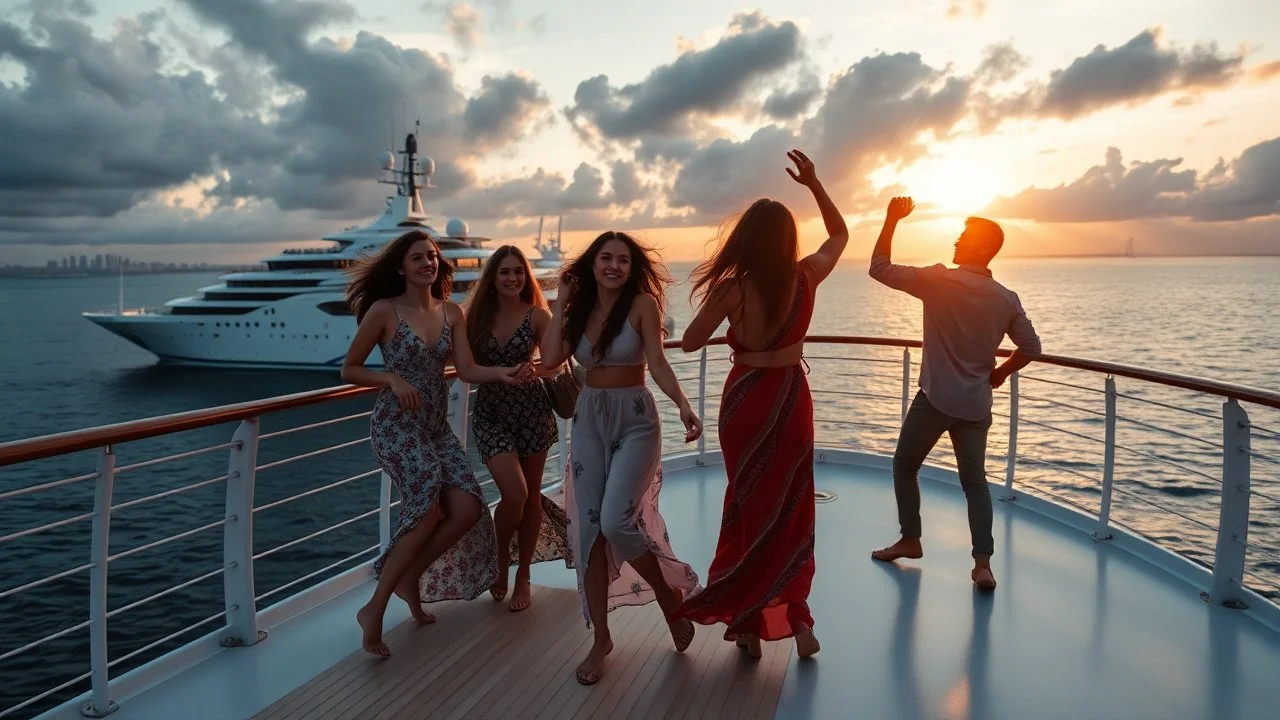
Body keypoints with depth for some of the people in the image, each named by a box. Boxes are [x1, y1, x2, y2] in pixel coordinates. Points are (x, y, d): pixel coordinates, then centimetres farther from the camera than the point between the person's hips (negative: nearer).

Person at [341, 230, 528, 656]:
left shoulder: (452, 313, 7)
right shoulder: (384, 310, -6)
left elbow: (467, 370, -2)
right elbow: (349, 370, -1)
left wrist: (502, 374, -21)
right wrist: (392, 379, -17)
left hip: (436, 426, 6)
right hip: (395, 424, -5)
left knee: (467, 509, -8)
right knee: (429, 513, -16)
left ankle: (410, 578, 16)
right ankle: (375, 609, -1)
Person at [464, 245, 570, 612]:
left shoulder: (537, 315, -6)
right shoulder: (478, 314, 0)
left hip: (531, 411, 0)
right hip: (490, 414, 0)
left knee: (531, 497, 8)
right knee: (514, 493, -13)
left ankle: (523, 577, 26)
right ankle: (500, 561, 16)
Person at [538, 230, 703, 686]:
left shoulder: (643, 303, -5)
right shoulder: (580, 307, 8)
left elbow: (658, 364, -12)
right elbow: (551, 359, -3)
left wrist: (682, 404, -29)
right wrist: (561, 303, 2)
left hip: (635, 420, -5)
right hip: (588, 421, 5)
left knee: (615, 521, -20)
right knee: (589, 528, 2)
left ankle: (671, 598, 10)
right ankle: (600, 639, 15)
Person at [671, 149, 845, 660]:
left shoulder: (732, 289, -16)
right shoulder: (806, 277, -7)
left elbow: (689, 343, -6)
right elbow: (840, 235, 14)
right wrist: (814, 183, 10)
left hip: (745, 402, -2)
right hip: (792, 401, 2)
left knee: (750, 508, 12)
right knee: (791, 508, 15)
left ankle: (749, 621, 21)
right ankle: (793, 617, 15)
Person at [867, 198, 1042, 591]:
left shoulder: (938, 281, -12)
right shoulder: (1007, 299, 2)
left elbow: (879, 268, -6)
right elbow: (1031, 347, 6)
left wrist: (892, 219, 0)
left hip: (934, 400, -4)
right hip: (975, 405, 4)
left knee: (904, 466, 17)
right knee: (975, 481, 13)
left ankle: (910, 540, 24)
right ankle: (983, 563, 4)